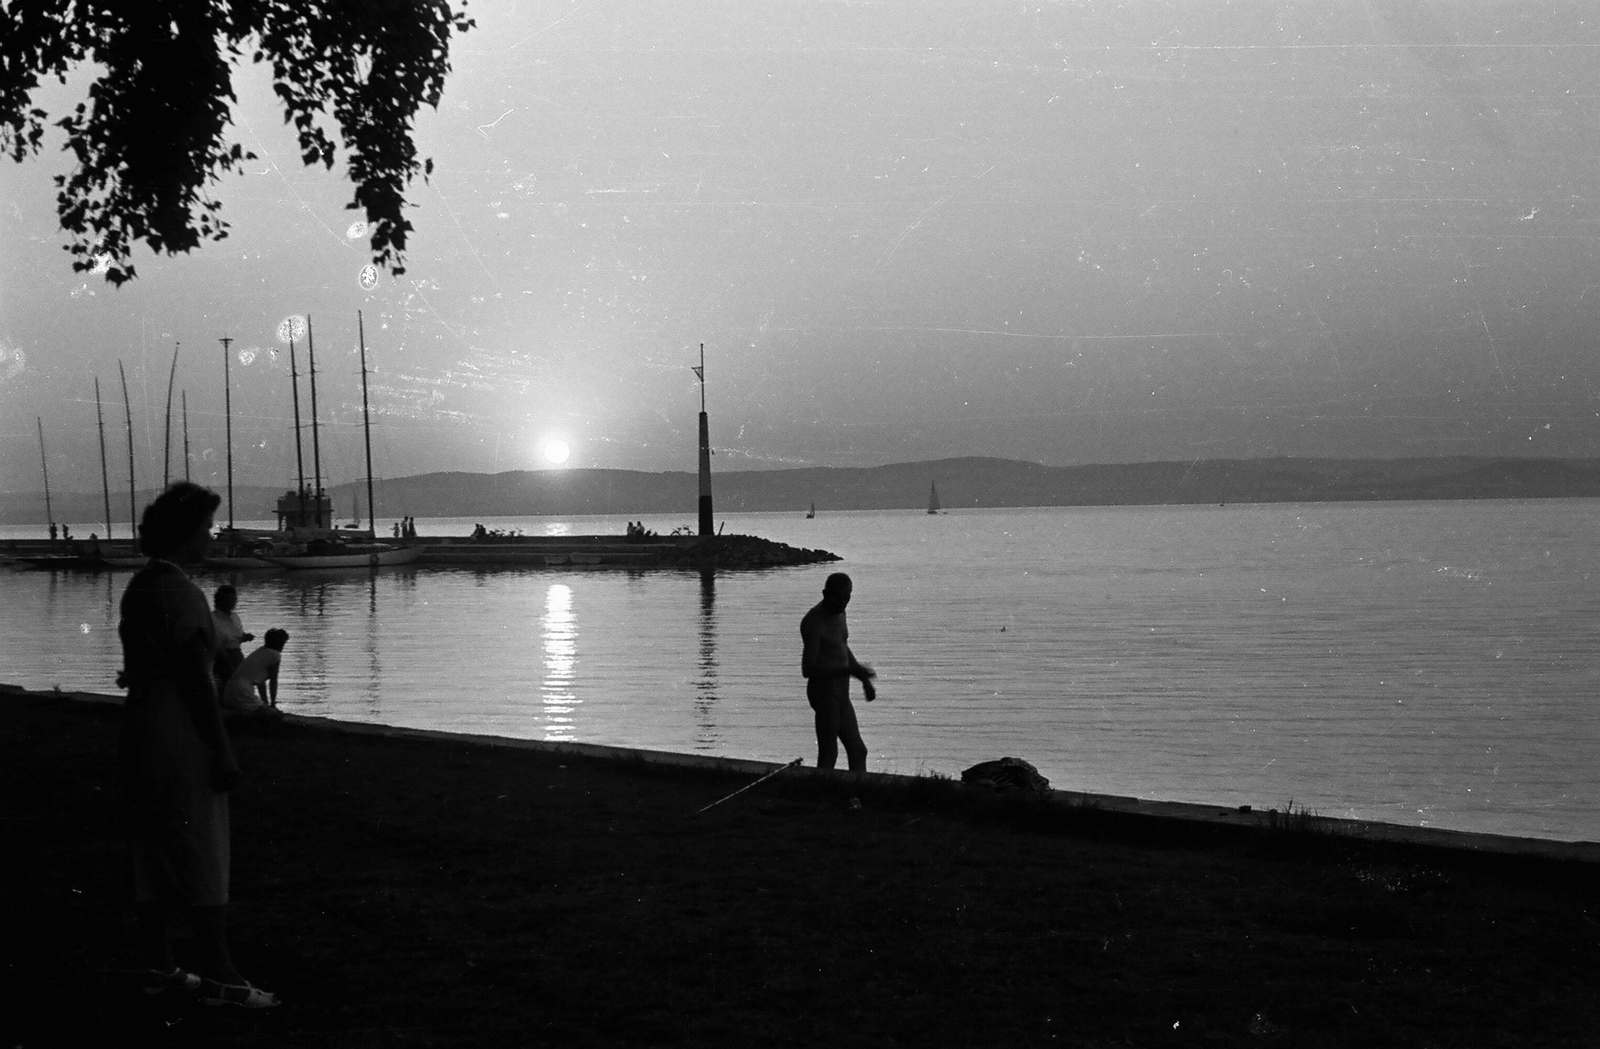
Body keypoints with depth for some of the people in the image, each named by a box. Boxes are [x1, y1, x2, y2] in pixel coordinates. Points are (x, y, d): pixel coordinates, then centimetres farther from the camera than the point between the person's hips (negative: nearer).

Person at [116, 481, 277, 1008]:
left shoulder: (137, 588, 11)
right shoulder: (182, 593, -19)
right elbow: (196, 678, -21)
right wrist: (223, 750, -17)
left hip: (140, 734, 9)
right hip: (184, 741, -9)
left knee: (153, 856, 13)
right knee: (203, 859, -3)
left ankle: (158, 966, 19)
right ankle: (219, 975, 1)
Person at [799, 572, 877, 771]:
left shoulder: (838, 613, 10)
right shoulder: (815, 622, -19)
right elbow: (808, 669, -25)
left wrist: (865, 679, 22)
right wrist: (850, 669, -27)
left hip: (840, 693, 9)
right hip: (824, 692, -9)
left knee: (858, 751, 13)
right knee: (828, 754, -9)